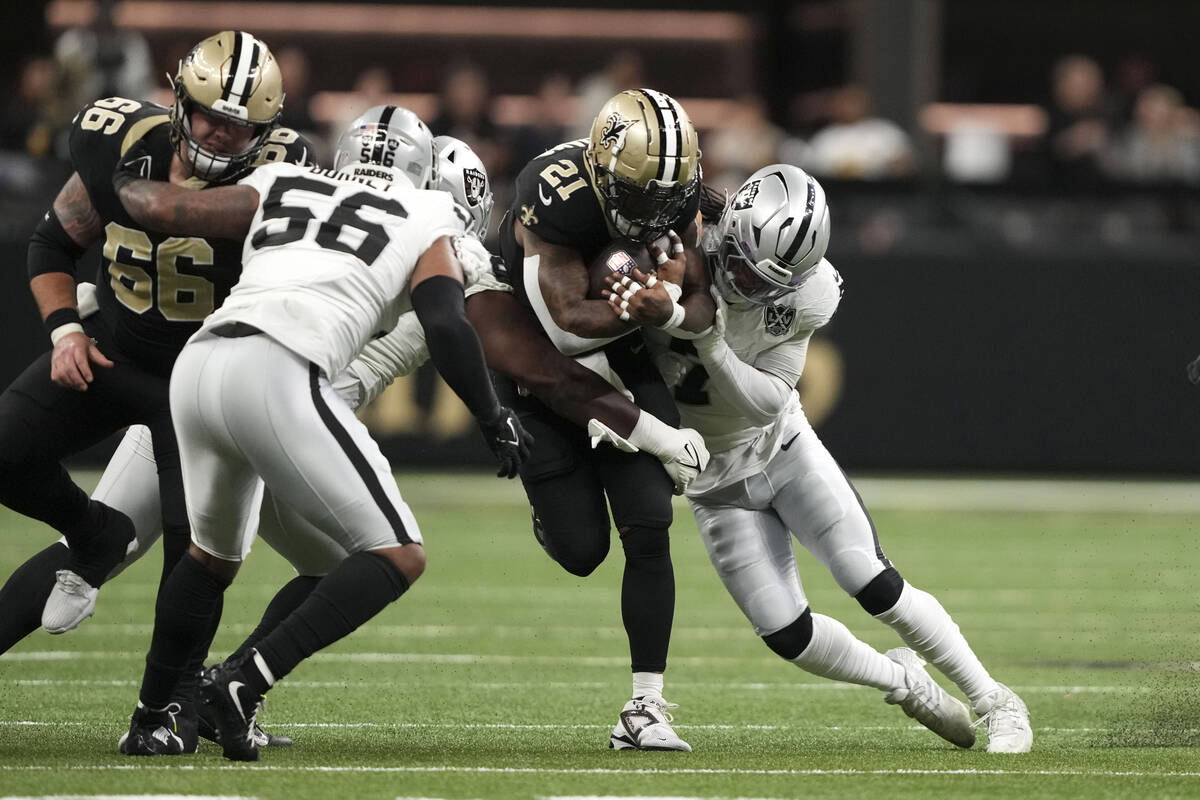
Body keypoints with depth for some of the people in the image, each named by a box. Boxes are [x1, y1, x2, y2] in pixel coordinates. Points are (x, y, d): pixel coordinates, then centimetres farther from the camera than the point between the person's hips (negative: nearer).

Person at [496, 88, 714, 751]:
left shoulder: (677, 198, -12)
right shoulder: (556, 197, -29)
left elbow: (699, 308, -5)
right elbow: (567, 322, -30)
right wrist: (665, 308, -29)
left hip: (622, 368, 4)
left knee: (648, 531, -11)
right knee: (582, 551, -3)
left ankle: (645, 708, -7)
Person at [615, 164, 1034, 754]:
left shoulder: (804, 297, -20)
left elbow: (766, 400, -22)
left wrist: (711, 346, -39)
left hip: (781, 446, 0)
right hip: (717, 480, 0)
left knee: (877, 587, -9)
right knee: (788, 636, -4)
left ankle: (994, 701, 8)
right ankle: (903, 681, 25)